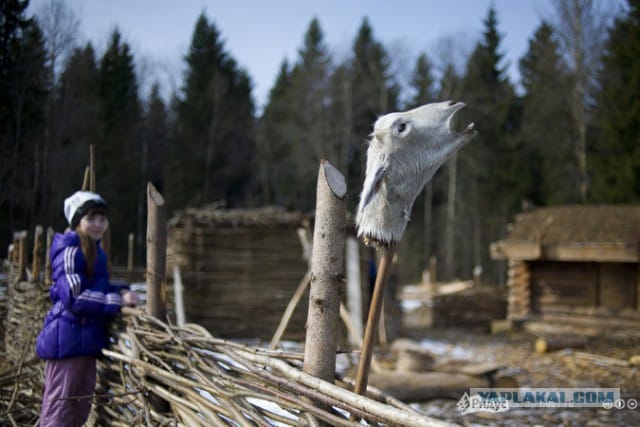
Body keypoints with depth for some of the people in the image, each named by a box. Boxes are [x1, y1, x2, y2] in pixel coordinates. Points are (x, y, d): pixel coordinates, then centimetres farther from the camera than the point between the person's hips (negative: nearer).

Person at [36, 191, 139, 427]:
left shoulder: (96, 251, 14)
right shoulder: (70, 251, -15)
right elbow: (75, 298, -23)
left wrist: (121, 291, 2)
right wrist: (118, 300, -20)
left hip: (87, 339, 10)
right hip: (67, 340, -10)